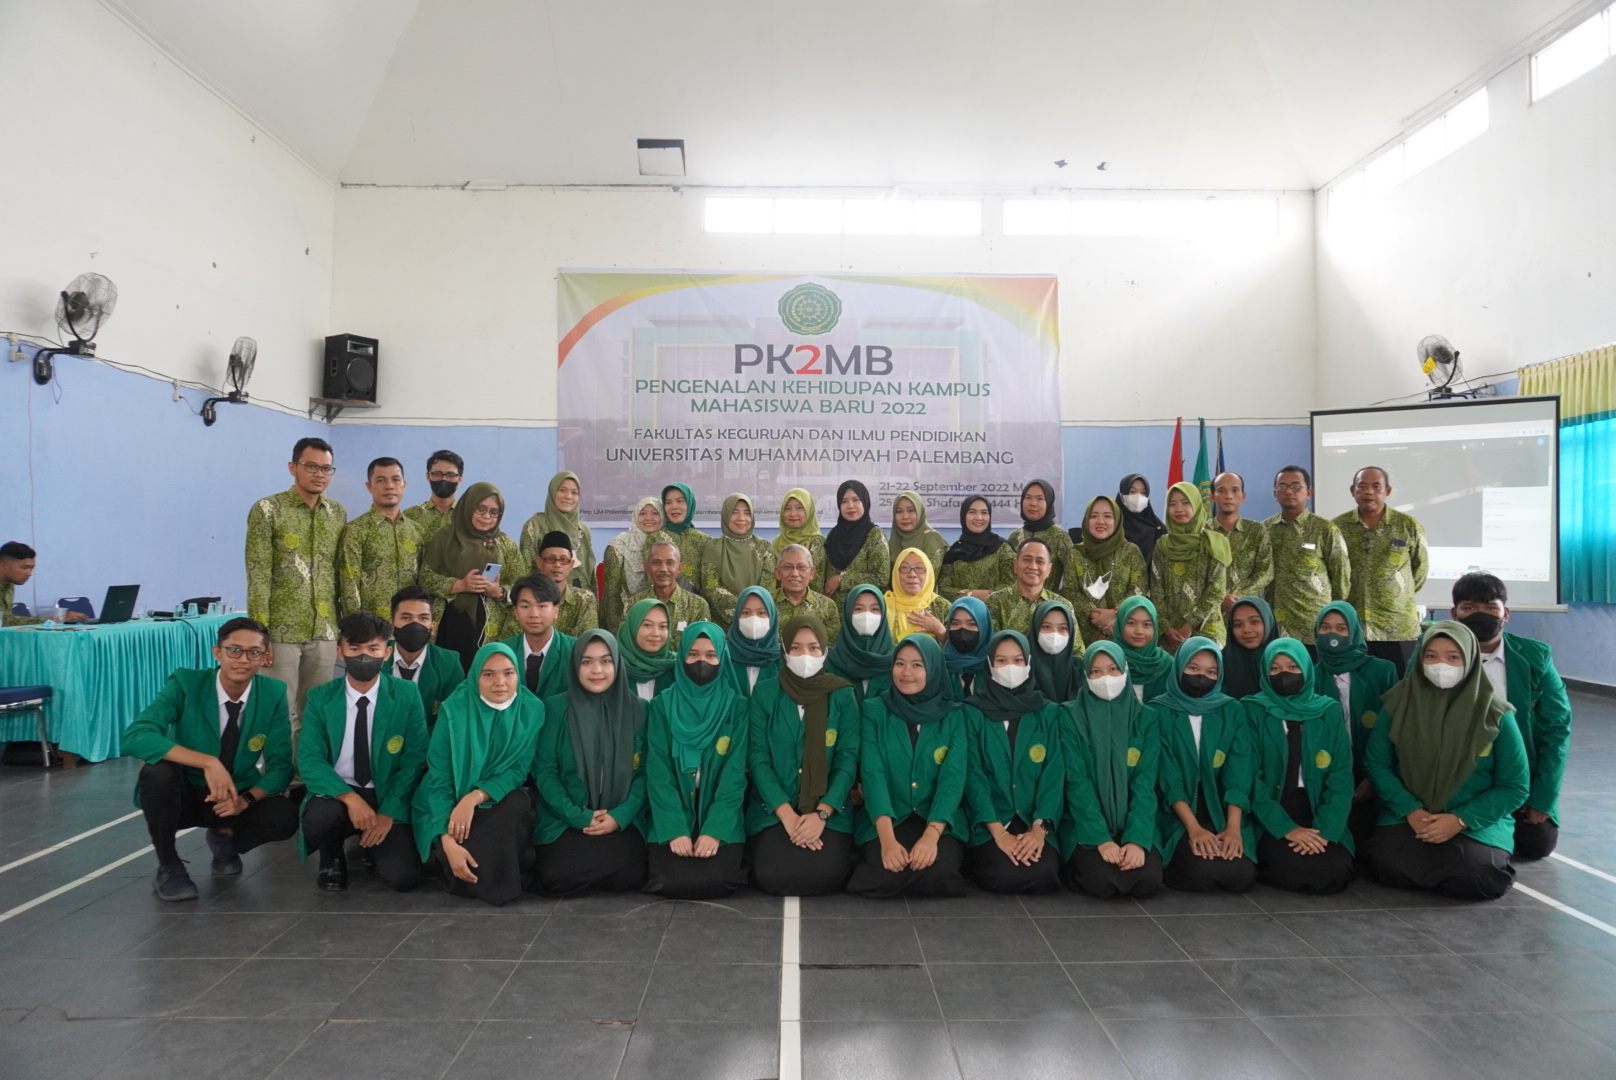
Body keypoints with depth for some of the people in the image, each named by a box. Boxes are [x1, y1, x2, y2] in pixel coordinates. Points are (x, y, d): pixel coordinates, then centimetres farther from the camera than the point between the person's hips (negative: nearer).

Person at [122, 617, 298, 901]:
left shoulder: (274, 693, -12)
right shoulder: (185, 684, -18)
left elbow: (280, 766, -9)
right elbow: (134, 737, -32)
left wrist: (246, 799, -29)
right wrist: (208, 762, -41)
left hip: (238, 798, 1)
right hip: (184, 794, -1)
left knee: (284, 818, -27)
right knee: (158, 770, -33)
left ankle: (224, 837, 9)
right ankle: (168, 867, -9)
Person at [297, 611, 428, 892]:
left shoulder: (407, 696, -4)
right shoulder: (320, 698, -2)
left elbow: (414, 760, -5)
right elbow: (310, 761, -10)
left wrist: (389, 811, -16)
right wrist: (350, 798, -26)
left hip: (387, 799, 0)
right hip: (337, 794, 0)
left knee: (404, 877, -20)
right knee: (319, 818, -35)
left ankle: (372, 846, 18)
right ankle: (332, 860, 3)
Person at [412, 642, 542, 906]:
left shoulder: (532, 710, -11)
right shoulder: (454, 709, -17)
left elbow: (519, 769, -10)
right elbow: (439, 779, -18)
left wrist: (474, 798, -27)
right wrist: (448, 841, -29)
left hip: (497, 799, 2)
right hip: (447, 804, -2)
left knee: (517, 806, -33)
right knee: (457, 865, -28)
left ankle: (498, 881, -6)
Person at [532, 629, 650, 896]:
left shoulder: (635, 710, 2)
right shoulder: (556, 708, -2)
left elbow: (643, 771, 1)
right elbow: (544, 771, -4)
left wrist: (620, 816, -12)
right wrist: (579, 817, -12)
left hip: (621, 821, 1)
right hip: (564, 820, -1)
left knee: (628, 876, -22)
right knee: (557, 877, -23)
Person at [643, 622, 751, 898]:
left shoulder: (738, 706, 1)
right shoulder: (662, 705, 2)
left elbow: (735, 775, -6)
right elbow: (658, 773, -5)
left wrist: (715, 830, -16)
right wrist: (674, 829, -16)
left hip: (721, 822, 0)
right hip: (672, 821, 0)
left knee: (715, 882, -18)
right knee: (672, 882, -17)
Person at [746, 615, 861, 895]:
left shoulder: (843, 696, 2)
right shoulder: (765, 694, 1)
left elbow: (848, 759, -3)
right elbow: (758, 759, -4)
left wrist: (821, 813, -16)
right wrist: (787, 814, -16)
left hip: (829, 810, 0)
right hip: (774, 810, 0)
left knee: (827, 875, -23)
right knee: (774, 875, -23)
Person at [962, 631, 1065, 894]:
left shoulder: (1048, 712, 7)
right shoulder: (973, 712, 1)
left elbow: (1054, 774, -1)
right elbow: (973, 775, -6)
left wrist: (1039, 828, -15)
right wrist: (998, 833, -18)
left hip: (1034, 821, 2)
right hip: (988, 823, -1)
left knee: (1044, 874, -26)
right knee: (1002, 875, -27)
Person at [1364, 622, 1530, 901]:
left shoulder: (1495, 713, -6)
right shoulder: (1399, 701, -3)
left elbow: (1515, 786, -3)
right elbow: (1376, 763, 1)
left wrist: (1460, 820, -15)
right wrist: (1410, 811, -14)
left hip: (1477, 824, -1)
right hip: (1408, 818, 1)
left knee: (1475, 879, -29)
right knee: (1391, 867, -28)